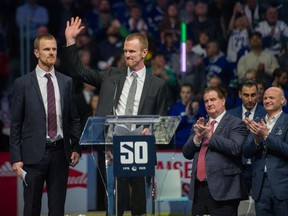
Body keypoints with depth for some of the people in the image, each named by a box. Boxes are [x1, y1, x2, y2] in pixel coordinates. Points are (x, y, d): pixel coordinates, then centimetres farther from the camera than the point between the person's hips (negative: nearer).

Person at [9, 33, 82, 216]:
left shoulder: (67, 82, 8)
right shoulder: (23, 84, -1)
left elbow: (74, 119, 13)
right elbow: (16, 124, -1)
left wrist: (76, 148, 2)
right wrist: (16, 158, -6)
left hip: (60, 152, 3)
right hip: (34, 153, -3)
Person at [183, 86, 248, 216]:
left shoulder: (235, 124, 0)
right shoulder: (200, 126, 20)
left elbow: (235, 148, -16)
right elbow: (187, 153, 14)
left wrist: (210, 136, -14)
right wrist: (198, 137, -3)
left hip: (222, 189, -6)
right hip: (199, 188, 6)